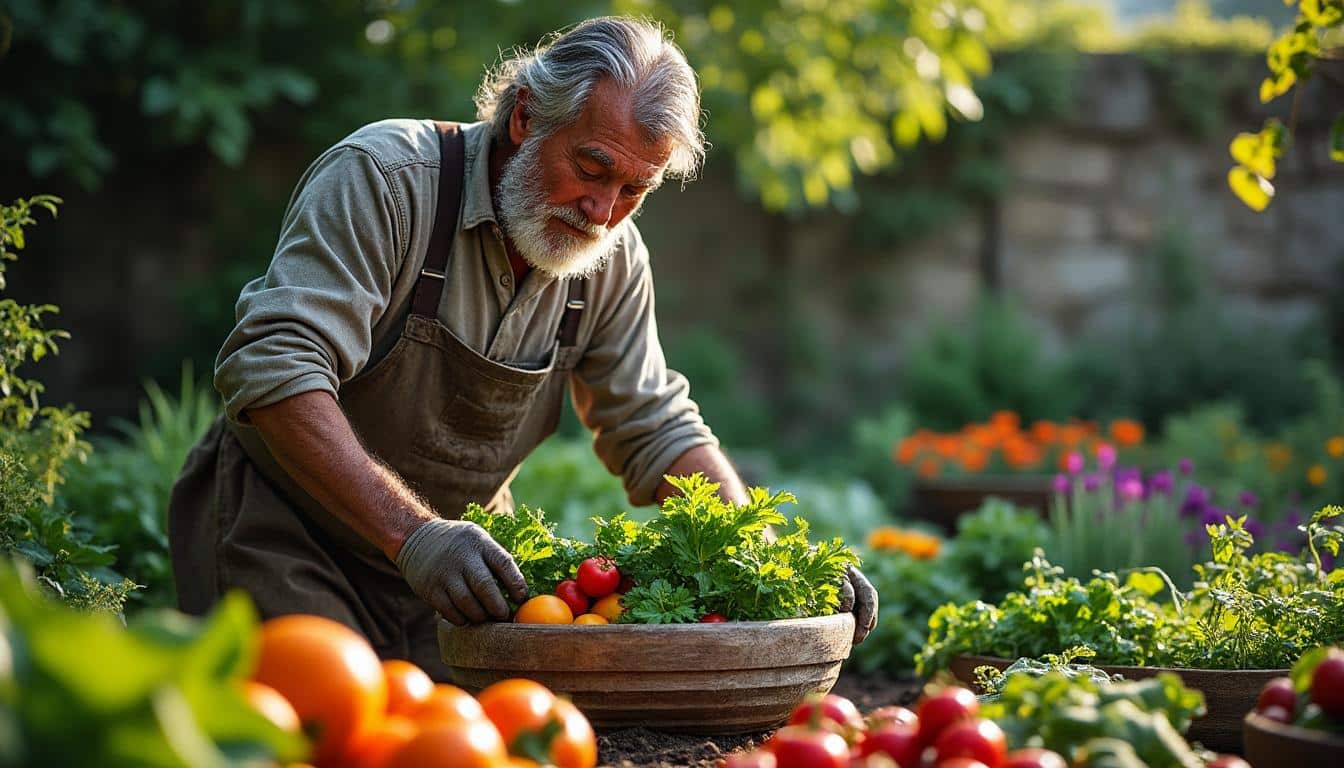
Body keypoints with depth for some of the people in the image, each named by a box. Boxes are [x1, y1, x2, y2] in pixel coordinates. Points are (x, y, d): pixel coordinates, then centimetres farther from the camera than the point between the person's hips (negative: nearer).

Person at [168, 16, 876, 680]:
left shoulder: (613, 258, -4)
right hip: (288, 532, -5)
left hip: (456, 550, 5)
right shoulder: (385, 175, -23)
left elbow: (656, 431, 5)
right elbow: (274, 366, -33)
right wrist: (412, 532, -44)